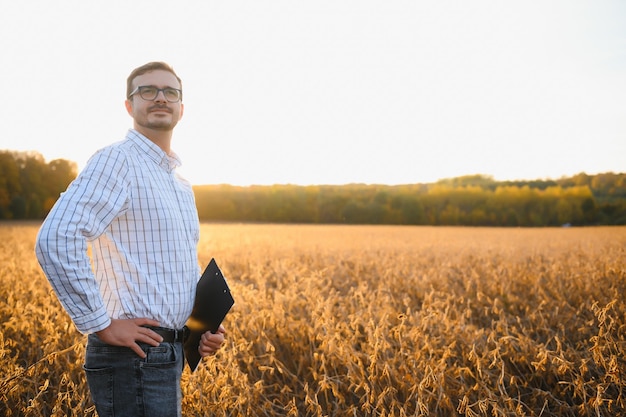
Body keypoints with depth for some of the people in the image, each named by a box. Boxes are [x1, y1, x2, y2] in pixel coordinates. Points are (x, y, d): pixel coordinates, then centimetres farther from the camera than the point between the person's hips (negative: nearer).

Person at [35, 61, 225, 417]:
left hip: (167, 357, 9)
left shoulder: (182, 186, 16)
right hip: (133, 357, -9)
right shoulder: (117, 161, -11)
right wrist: (100, 324, -20)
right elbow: (55, 240, -24)